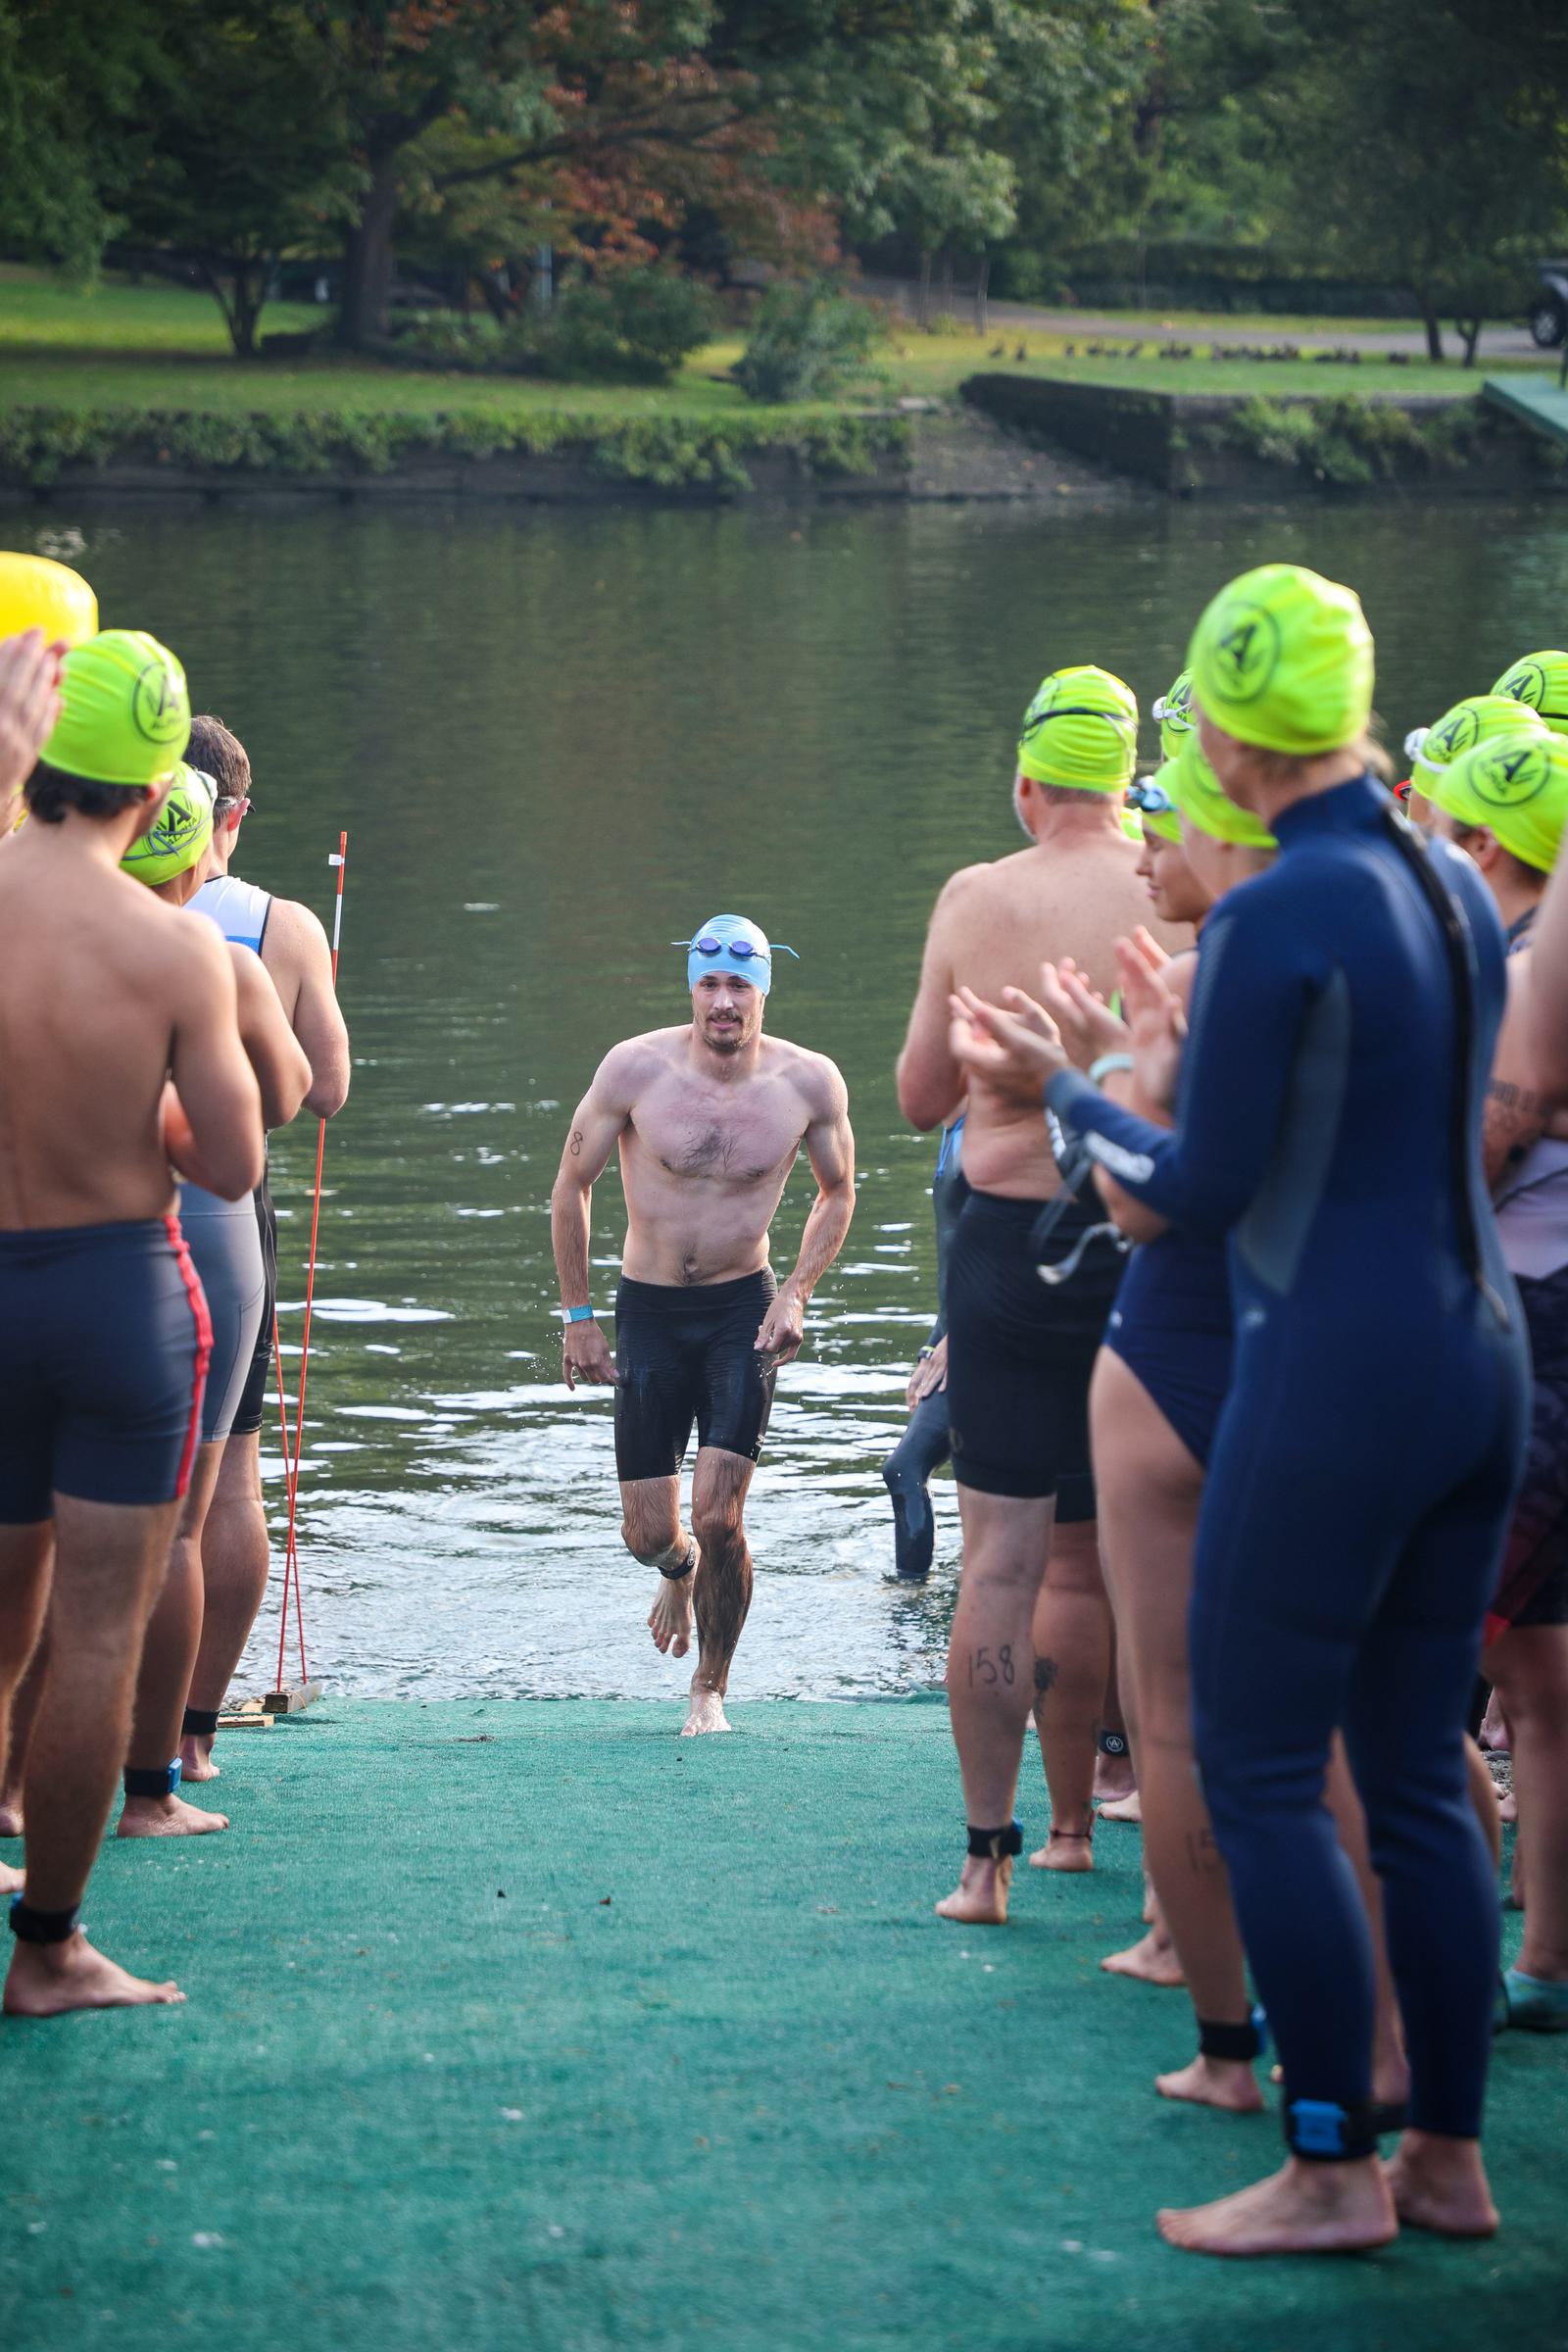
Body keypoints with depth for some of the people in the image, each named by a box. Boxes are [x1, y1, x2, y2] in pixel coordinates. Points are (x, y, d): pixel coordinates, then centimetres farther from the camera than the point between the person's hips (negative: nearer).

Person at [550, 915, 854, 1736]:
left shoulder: (810, 1082, -9)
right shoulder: (636, 1069, -12)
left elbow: (837, 1192, 9)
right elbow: (570, 1187, 0)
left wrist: (797, 1293, -4)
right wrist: (577, 1316, 0)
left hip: (743, 1308, 0)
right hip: (648, 1308, 1)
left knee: (720, 1518, -13)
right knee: (646, 1534, 2)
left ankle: (710, 1689, 9)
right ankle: (680, 1569, 42)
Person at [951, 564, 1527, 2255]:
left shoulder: (1273, 921, -16)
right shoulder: (1453, 890, 9)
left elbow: (1202, 1191, -12)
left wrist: (1061, 1088, 4)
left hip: (1331, 1378, -8)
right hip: (1476, 1355, 8)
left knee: (1260, 1773, 1)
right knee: (1417, 1776, 14)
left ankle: (1330, 2171, 4)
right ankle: (1449, 2157, 18)